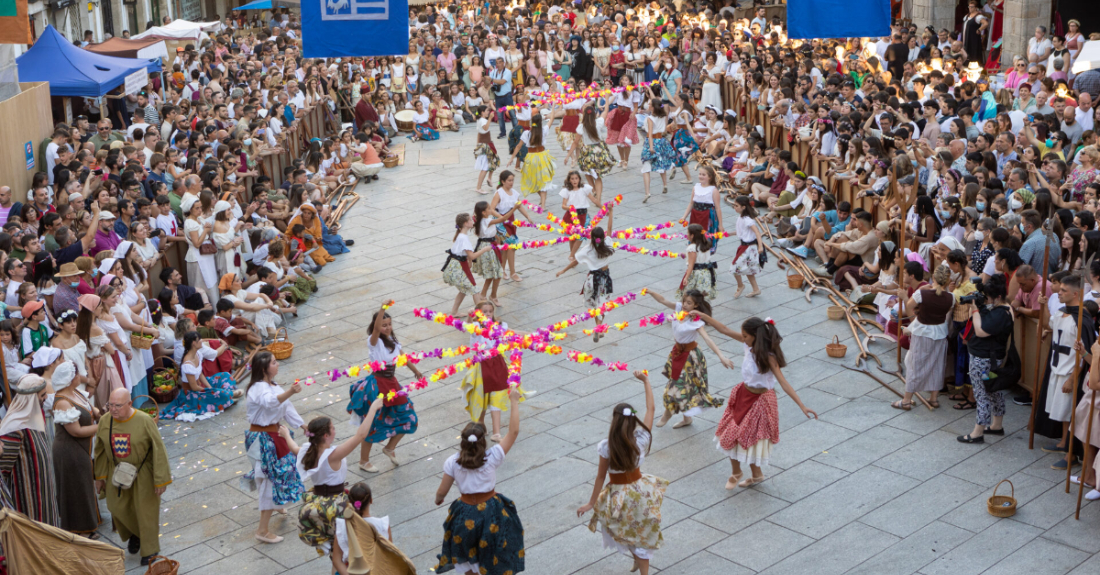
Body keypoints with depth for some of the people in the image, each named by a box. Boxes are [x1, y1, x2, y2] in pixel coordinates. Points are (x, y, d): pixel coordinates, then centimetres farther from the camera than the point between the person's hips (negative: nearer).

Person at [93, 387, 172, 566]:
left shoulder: (145, 421, -22)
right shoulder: (105, 421, -11)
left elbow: (158, 451, -16)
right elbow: (101, 450, 2)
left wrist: (160, 480, -14)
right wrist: (100, 476, 6)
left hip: (143, 474, -4)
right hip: (117, 473, 4)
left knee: (145, 511, 7)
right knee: (118, 508, 12)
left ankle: (149, 550, 27)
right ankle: (134, 534, 43)